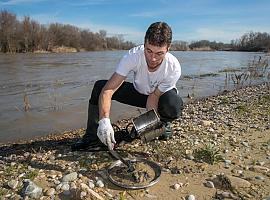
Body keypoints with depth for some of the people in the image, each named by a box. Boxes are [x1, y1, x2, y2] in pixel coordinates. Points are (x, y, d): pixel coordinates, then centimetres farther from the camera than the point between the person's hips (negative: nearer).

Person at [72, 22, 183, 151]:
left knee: (174, 104, -38)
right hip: (138, 92, 1)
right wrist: (104, 120, -48)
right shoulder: (133, 56, -32)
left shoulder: (174, 68, -31)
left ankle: (164, 123, 1)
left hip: (161, 96, -1)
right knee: (99, 86, -21)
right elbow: (108, 90, -36)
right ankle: (92, 136, -5)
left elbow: (154, 97, -23)